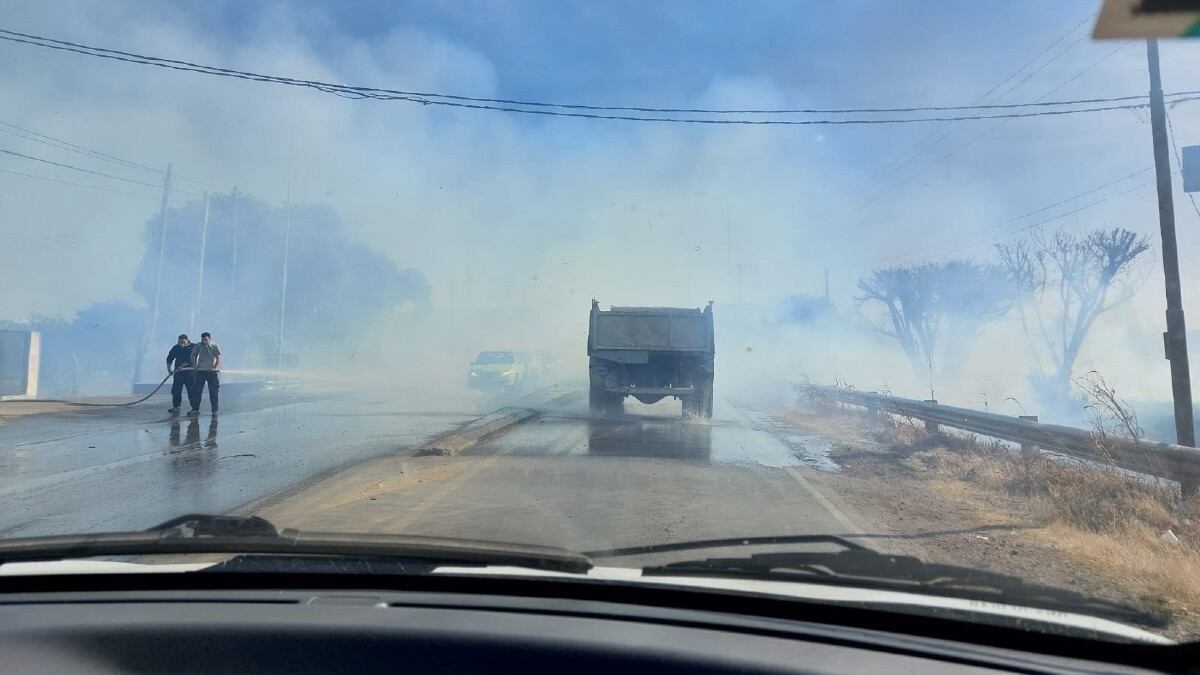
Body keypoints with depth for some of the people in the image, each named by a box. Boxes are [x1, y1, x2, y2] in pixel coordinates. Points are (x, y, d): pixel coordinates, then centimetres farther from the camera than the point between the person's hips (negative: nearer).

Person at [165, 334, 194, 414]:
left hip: (189, 371, -4)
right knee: (175, 390, 4)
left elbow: (192, 359, -13)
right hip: (178, 372, 4)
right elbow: (169, 358, 11)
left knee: (191, 390, -4)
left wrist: (183, 365, -20)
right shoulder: (175, 348, 10)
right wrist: (169, 369, 0)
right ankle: (176, 406, 14)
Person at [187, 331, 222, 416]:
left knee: (213, 392, 0)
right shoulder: (198, 346, 5)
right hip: (200, 371, 2)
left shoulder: (214, 346, -2)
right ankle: (195, 409, 6)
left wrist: (216, 367, -18)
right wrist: (194, 366, -3)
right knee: (196, 391, 0)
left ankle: (214, 410, 6)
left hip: (211, 371, -2)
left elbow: (218, 358, -5)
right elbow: (193, 356, 10)